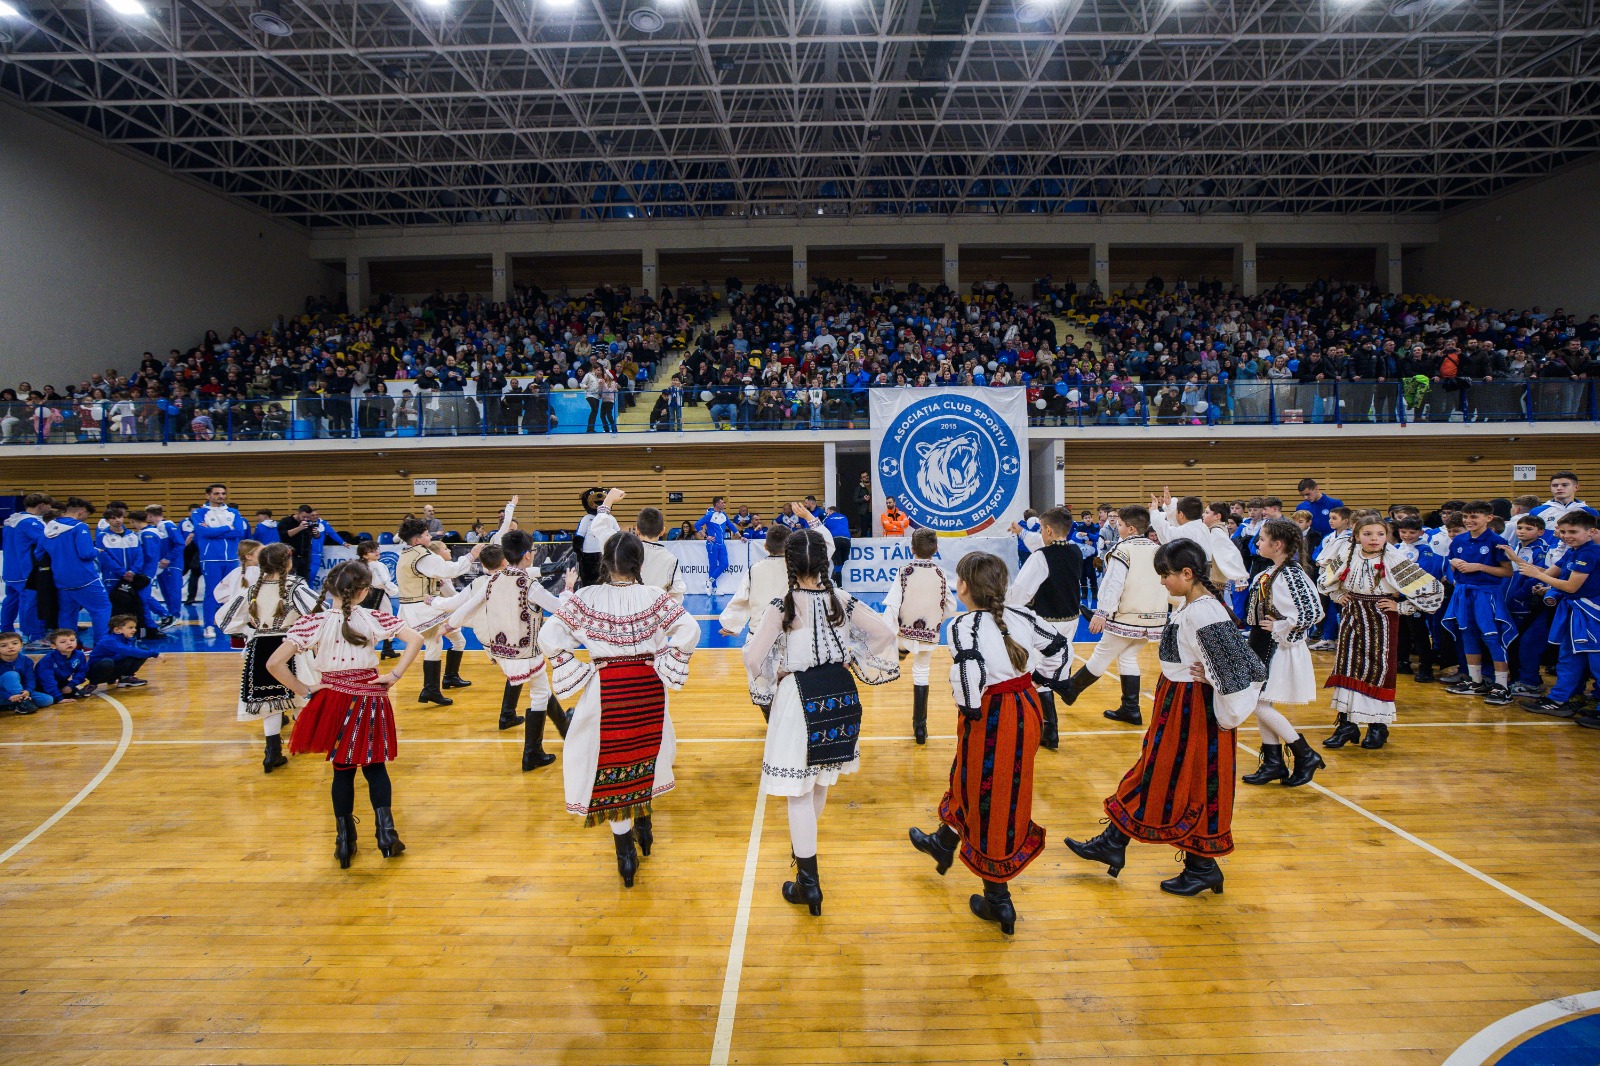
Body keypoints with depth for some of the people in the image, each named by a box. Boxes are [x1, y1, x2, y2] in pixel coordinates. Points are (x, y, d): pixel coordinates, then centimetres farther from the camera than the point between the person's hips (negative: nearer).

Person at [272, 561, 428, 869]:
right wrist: (395, 676, -7)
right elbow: (415, 639, -13)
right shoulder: (371, 618, -8)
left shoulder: (313, 623, -10)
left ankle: (345, 842, 19)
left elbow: (274, 663, -16)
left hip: (333, 702, 0)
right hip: (370, 701, 0)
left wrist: (304, 690, -5)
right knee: (374, 767, 15)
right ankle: (386, 832, 7)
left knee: (343, 771, 14)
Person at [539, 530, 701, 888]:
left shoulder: (585, 599, -6)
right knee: (644, 755, 23)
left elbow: (548, 636, -11)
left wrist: (577, 673, -4)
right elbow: (690, 631, -14)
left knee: (612, 766, 8)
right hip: (647, 690, 2)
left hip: (605, 691, -1)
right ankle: (644, 826, 38)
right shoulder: (653, 597, -7)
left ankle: (626, 853, 11)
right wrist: (666, 668, -4)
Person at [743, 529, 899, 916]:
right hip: (838, 693, 5)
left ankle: (809, 884, 9)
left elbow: (752, 657, -20)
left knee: (799, 791, 4)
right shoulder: (842, 599, -3)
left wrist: (773, 677, -1)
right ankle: (803, 843, 48)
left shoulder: (782, 606, -15)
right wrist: (856, 662, 8)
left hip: (798, 698, -5)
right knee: (821, 780, 25)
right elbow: (885, 631, -2)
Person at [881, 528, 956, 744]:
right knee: (922, 674, 11)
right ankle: (920, 727, 12)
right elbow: (951, 608, 2)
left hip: (905, 630, -2)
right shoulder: (940, 574, -6)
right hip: (930, 633, 2)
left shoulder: (904, 572, -13)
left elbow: (892, 606, -18)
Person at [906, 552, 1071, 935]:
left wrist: (969, 710, -17)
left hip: (989, 722, -7)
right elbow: (1060, 649, 10)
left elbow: (969, 672, -34)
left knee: (990, 802, 9)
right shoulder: (1020, 616, 1)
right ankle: (944, 843, 51)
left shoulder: (964, 626, -19)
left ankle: (999, 902, 21)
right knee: (970, 780, 28)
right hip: (1026, 714, 8)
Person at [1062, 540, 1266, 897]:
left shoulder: (1205, 613, -24)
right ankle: (1112, 845, 29)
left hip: (1193, 708, -10)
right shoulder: (1189, 604, 5)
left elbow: (1235, 665, -26)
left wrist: (1231, 716, -16)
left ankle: (1203, 867, 24)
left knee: (1192, 785, 5)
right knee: (1153, 774, 17)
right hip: (1175, 702, 10)